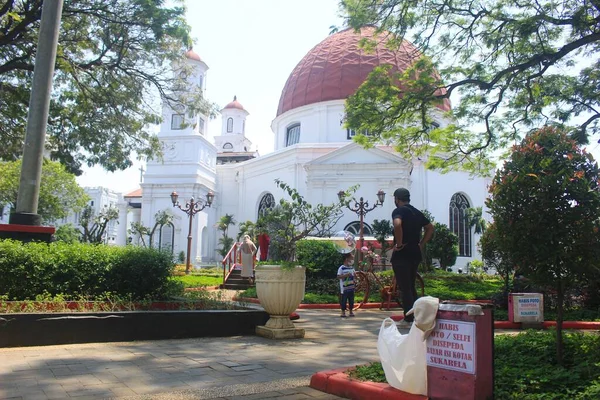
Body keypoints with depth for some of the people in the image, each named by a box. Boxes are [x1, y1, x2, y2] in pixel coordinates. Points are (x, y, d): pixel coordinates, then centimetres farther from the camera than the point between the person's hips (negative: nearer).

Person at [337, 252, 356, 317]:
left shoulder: (352, 267, 9)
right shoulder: (341, 268, -11)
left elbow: (354, 275, 21)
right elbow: (338, 276, -15)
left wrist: (355, 274, -1)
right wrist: (346, 275, -25)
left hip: (351, 287, 6)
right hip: (344, 288, -6)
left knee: (351, 300, 12)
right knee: (344, 300, 0)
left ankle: (351, 311, 23)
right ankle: (343, 312, 11)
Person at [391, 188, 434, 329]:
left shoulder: (398, 211, -9)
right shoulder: (417, 212, 15)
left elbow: (397, 224, -31)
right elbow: (430, 228, 21)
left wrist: (399, 244, -21)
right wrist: (421, 244, 16)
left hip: (401, 254, -8)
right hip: (415, 254, 8)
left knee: (404, 287, -3)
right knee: (411, 286, 17)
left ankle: (408, 320, 0)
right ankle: (415, 316, 21)